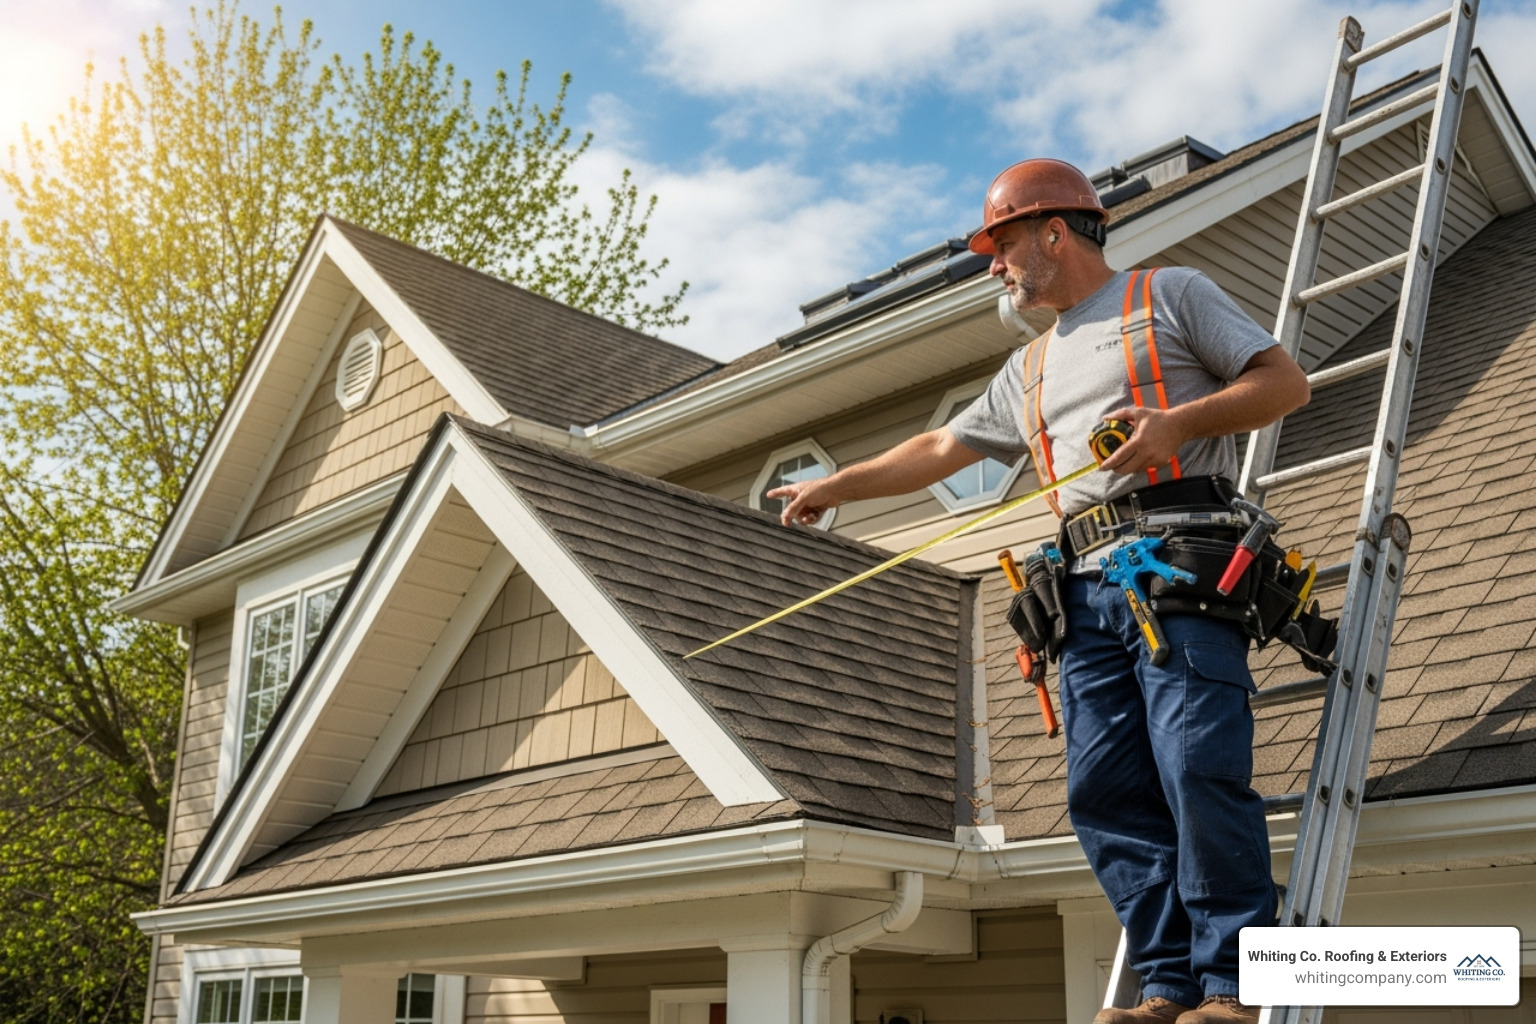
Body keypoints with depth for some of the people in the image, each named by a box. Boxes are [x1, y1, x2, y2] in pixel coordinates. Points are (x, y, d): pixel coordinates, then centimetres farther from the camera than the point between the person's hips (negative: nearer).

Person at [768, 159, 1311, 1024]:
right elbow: (939, 450, 34)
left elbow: (1287, 380, 4)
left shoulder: (1170, 294, 11)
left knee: (1200, 769, -16)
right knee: (1106, 792, -4)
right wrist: (834, 486, 35)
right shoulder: (1029, 371, 29)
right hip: (1091, 590, 6)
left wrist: (1177, 421, -10)